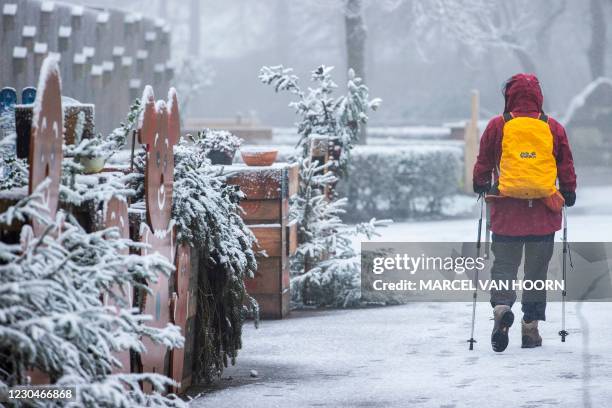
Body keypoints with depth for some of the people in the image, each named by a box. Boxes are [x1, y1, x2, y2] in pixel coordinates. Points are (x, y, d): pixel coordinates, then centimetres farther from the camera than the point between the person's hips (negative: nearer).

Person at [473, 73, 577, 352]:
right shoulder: (553, 128, 3)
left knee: (504, 264, 5)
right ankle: (530, 326, 9)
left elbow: (483, 162, 7)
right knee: (537, 269, 10)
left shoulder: (498, 126, -1)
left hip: (507, 211, -1)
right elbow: (566, 166, 10)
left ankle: (502, 306, -22)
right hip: (544, 214, 1)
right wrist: (569, 193, 23)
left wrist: (480, 185, 24)